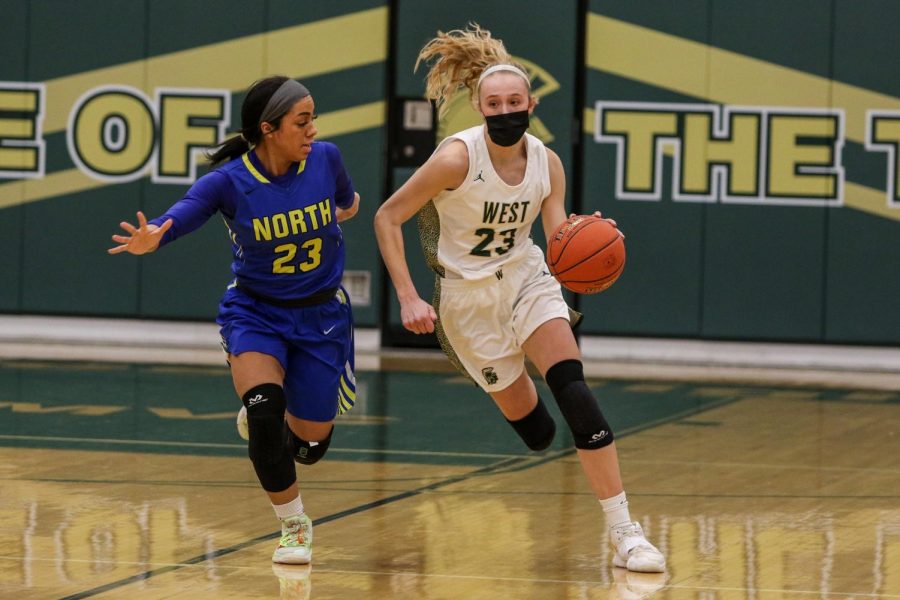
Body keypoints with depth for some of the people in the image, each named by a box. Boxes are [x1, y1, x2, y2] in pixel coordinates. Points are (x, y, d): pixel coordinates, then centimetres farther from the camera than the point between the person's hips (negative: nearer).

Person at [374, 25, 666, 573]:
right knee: (534, 429, -2)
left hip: (528, 279, 3)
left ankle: (625, 533, -16)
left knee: (574, 393, -18)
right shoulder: (457, 158, -19)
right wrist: (408, 299, -18)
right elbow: (388, 218, -13)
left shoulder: (546, 163, -6)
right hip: (469, 296, -3)